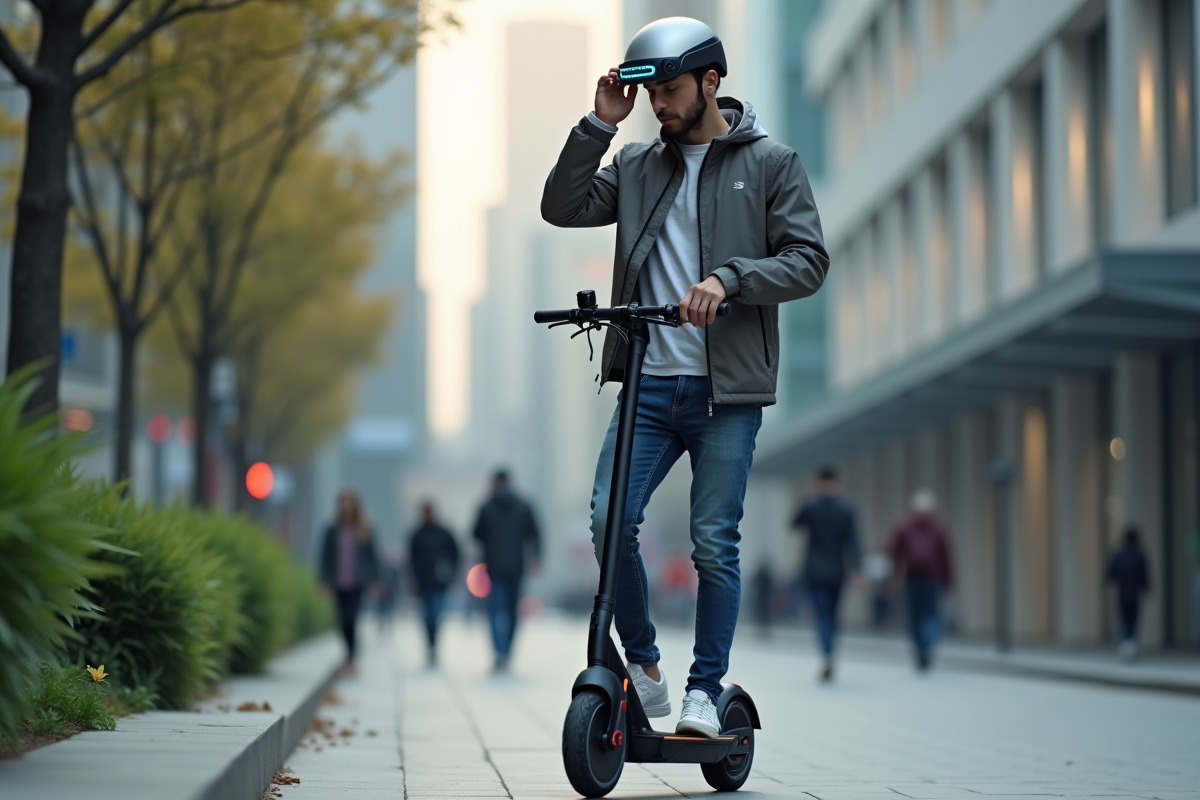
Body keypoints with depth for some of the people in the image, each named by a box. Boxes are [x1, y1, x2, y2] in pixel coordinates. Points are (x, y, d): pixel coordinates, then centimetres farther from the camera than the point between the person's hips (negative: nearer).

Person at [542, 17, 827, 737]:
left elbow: (808, 260, -4)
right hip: (649, 382, 3)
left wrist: (728, 278, -20)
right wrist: (599, 125, -1)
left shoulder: (771, 164, 3)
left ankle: (706, 691, 11)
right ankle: (643, 669, 8)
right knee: (610, 520, -9)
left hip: (728, 388, -3)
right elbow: (563, 208, 5)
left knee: (714, 543, -2)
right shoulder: (637, 166, 14)